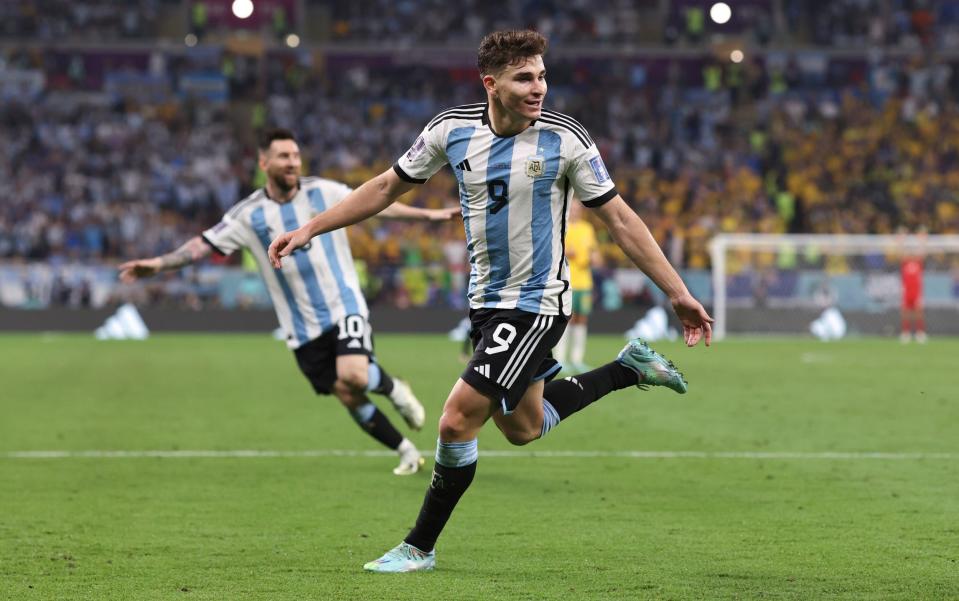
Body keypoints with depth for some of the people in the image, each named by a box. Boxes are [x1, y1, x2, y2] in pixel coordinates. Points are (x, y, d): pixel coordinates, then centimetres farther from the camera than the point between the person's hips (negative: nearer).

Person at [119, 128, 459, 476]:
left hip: (344, 306, -1)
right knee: (348, 397, 0)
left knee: (354, 376, -25)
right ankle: (407, 453, 17)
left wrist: (427, 214, 10)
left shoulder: (323, 192, -2)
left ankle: (394, 388, 9)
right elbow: (204, 245, -7)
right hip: (303, 329, 1)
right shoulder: (249, 215, -4)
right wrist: (158, 263, -21)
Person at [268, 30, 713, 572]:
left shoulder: (566, 139, -16)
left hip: (536, 304, -6)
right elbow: (387, 187, 8)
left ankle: (421, 547, 7)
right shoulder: (452, 129, -6)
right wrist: (309, 229, 5)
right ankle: (629, 368, 39)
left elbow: (620, 218, -9)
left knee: (458, 420, -12)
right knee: (523, 428, 19)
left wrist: (678, 293, -10)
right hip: (487, 300, 6)